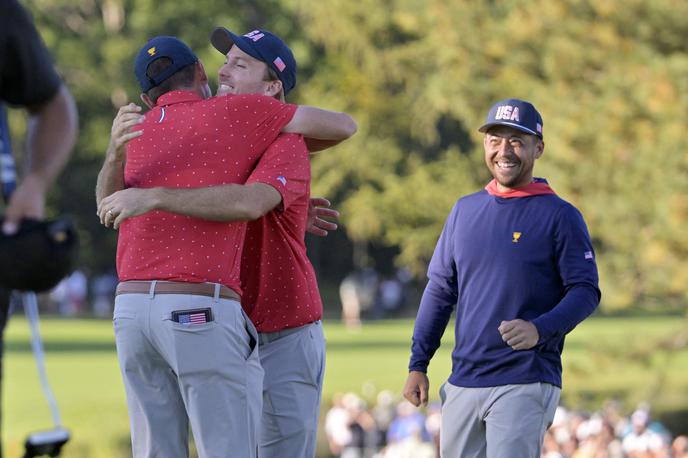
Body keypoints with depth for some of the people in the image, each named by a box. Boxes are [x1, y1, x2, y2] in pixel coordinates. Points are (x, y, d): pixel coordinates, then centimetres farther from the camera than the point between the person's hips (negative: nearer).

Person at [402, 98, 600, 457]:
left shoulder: (560, 216, -2)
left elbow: (585, 292, -6)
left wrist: (540, 330, -24)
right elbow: (440, 291, 17)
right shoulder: (465, 210, 13)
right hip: (462, 383, 6)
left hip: (527, 383, -6)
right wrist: (418, 364, 12)